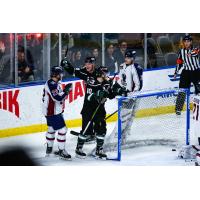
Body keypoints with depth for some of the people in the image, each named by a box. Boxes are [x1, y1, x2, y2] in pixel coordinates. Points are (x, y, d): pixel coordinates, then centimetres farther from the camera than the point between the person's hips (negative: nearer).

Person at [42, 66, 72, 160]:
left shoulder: (54, 83, 11)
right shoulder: (52, 84, -22)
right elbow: (57, 98, -31)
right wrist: (66, 91, -26)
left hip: (55, 111, 11)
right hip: (52, 112, -11)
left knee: (51, 129, 23)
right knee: (62, 130, -10)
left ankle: (49, 148, 37)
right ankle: (61, 151, -4)